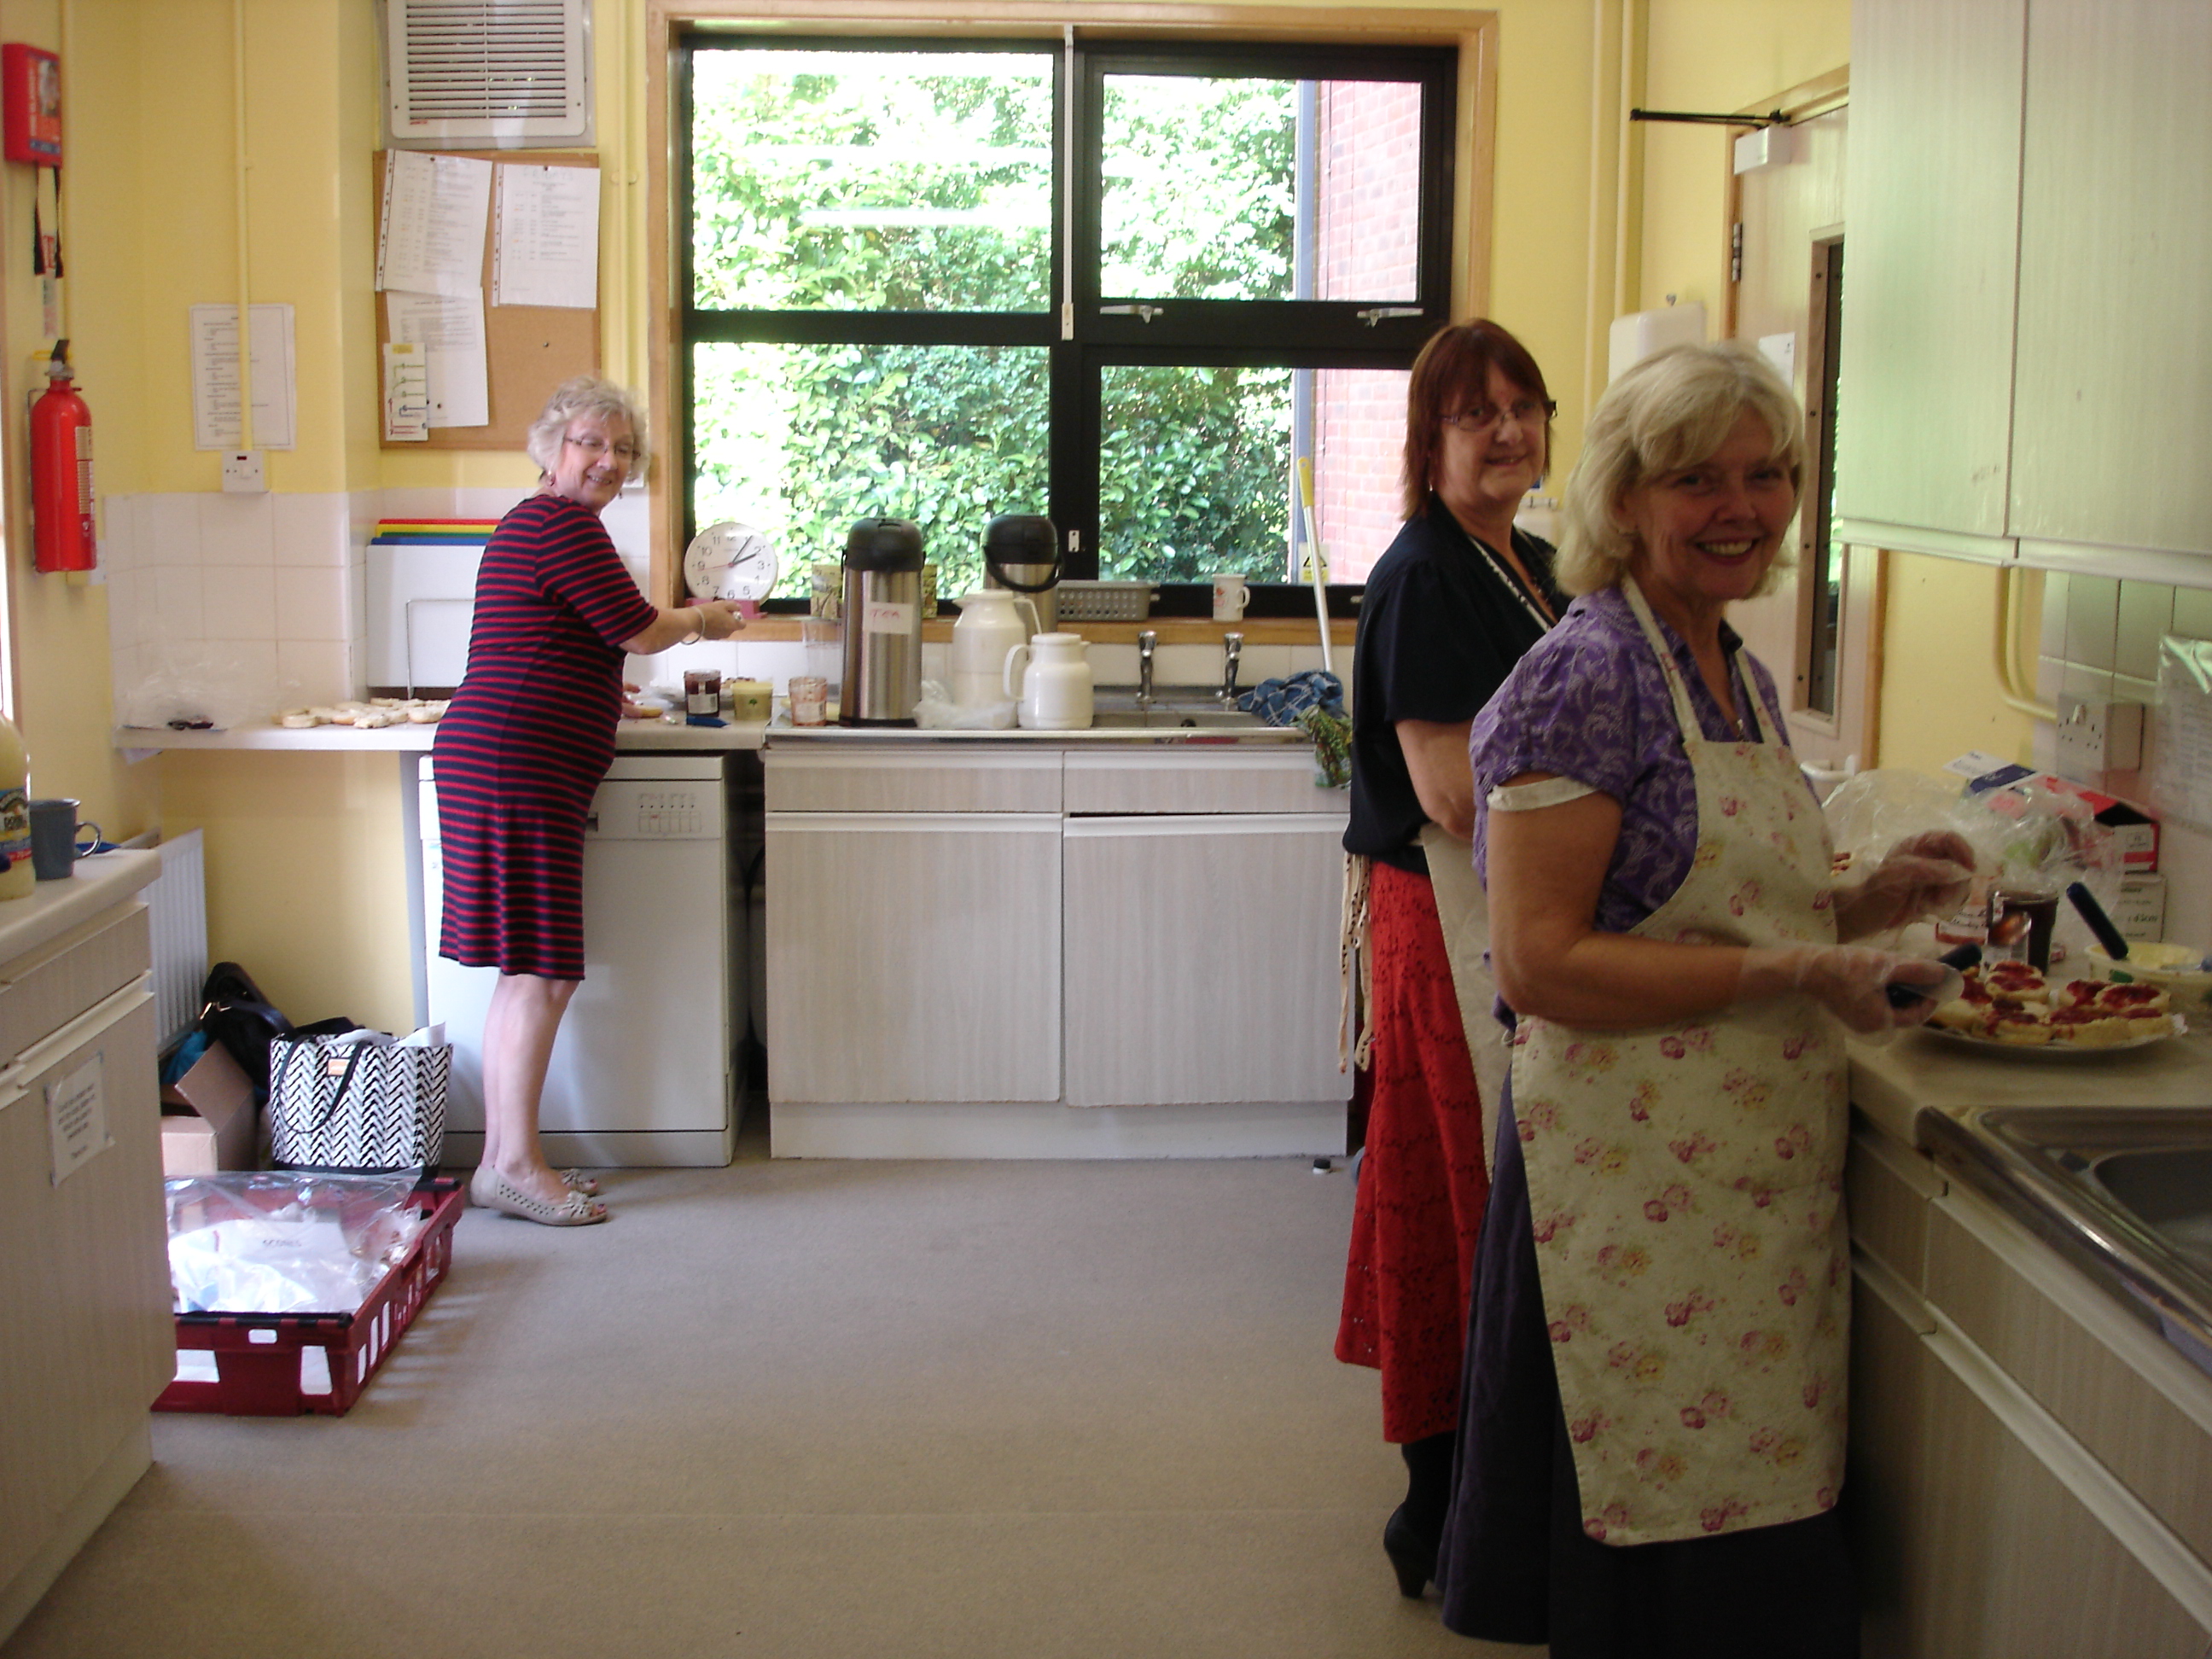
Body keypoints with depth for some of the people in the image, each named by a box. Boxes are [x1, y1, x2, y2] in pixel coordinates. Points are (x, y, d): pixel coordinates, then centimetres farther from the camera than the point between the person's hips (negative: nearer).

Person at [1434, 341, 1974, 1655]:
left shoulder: (1746, 680, 13)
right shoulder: (1586, 679, -14)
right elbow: (1540, 965, -20)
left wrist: (1870, 904, 5)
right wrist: (1791, 973, -21)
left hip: (1763, 1173, 9)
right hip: (1635, 1177, -8)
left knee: (1772, 1545, 14)